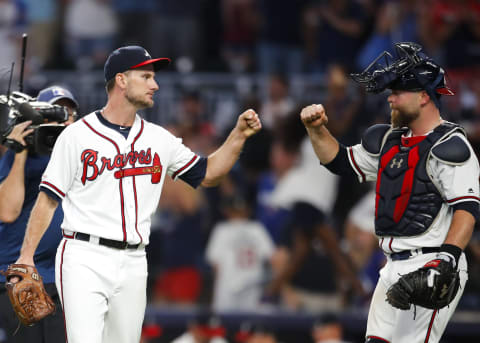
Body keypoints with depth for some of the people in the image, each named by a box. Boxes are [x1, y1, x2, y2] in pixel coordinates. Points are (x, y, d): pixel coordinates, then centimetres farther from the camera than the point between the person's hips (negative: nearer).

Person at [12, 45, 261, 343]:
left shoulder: (159, 139, 13)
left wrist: (239, 136, 5)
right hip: (85, 259, -5)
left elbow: (207, 174, 18)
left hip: (133, 263, 5)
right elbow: (48, 199, 0)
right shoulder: (77, 135, 0)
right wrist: (27, 255, -7)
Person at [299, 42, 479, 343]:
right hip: (394, 268, 9)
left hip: (428, 267, -9)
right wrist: (317, 129, 10)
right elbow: (341, 161, 27)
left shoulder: (449, 146, -11)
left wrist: (447, 259, -30)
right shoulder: (391, 141, 16)